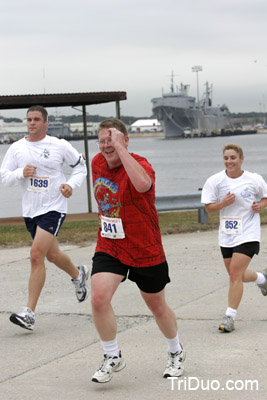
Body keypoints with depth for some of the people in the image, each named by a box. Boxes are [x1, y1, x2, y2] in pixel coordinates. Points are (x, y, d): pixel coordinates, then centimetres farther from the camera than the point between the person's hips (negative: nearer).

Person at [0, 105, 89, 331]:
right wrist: (21, 173, -15)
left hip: (53, 208, -5)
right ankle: (78, 275, 54)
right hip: (30, 210, 5)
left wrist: (72, 184, -7)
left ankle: (29, 313, -17)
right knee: (52, 255, 20)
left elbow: (80, 165, 10)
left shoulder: (60, 146, -4)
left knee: (36, 256, -17)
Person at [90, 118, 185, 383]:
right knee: (99, 297, -18)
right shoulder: (97, 163, 0)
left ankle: (176, 353, 40)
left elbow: (142, 184, -47)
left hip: (146, 251, -4)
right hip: (109, 248, 4)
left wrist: (119, 147, -41)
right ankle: (112, 357, 2)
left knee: (157, 306, 13)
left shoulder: (140, 165, -21)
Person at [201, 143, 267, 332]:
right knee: (236, 275, 15)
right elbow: (208, 207, 0)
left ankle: (230, 317, -7)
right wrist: (223, 203, -20)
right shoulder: (215, 181, -3)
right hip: (227, 236, 4)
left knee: (235, 274, -14)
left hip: (248, 234, -4)